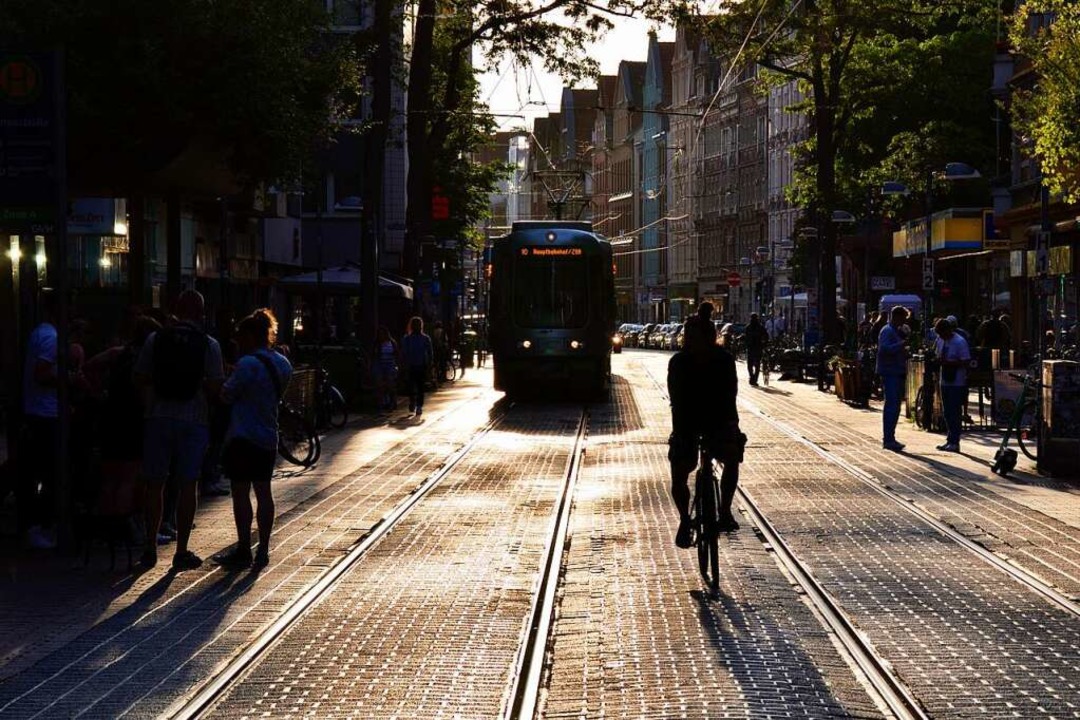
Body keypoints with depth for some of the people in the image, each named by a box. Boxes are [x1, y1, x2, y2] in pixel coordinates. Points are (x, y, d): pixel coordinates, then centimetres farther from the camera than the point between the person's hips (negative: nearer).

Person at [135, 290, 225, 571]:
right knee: (187, 485, 4)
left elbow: (140, 377, 3)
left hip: (158, 418, 2)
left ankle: (150, 549, 11)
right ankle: (182, 552, 5)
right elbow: (216, 387, -7)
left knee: (155, 484, 10)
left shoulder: (155, 339, -1)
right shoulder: (209, 344, -5)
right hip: (193, 421, -1)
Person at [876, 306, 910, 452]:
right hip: (890, 373, -10)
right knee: (892, 406, -12)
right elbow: (884, 348, -26)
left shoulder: (898, 331, 20)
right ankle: (888, 439, -13)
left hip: (897, 373, 10)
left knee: (894, 407, 13)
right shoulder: (887, 331, -11)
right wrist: (901, 344, -27)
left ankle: (889, 438, 19)